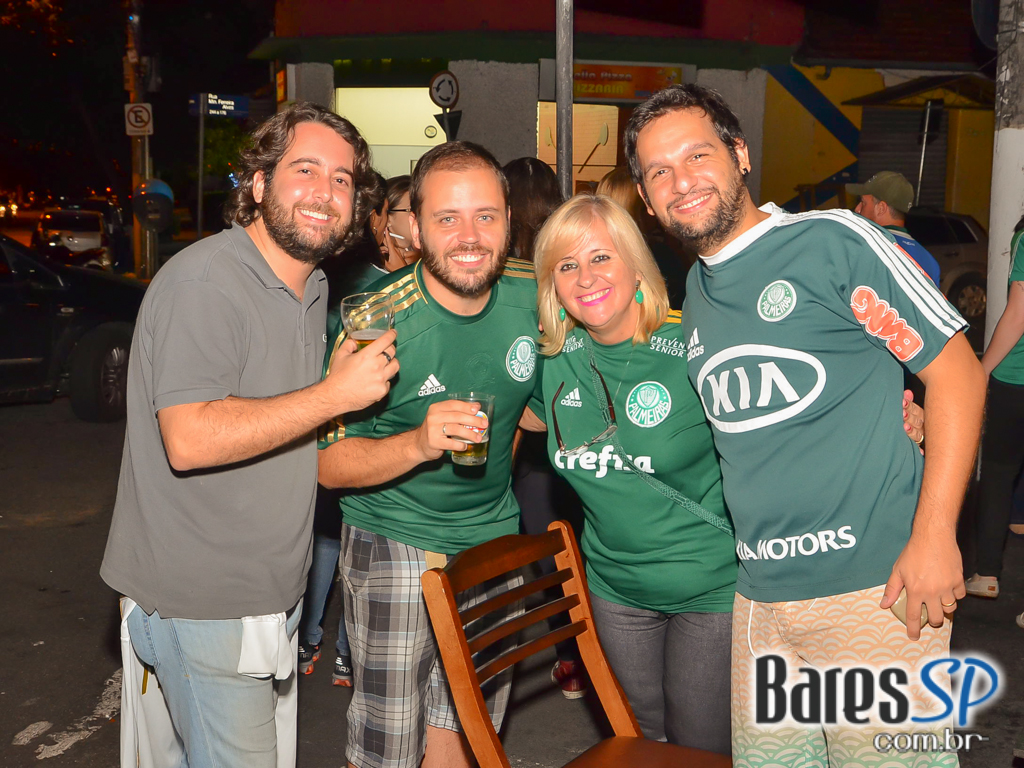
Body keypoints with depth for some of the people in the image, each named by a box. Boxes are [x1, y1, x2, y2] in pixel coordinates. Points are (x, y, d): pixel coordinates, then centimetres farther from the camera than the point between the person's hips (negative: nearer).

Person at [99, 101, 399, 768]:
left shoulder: (312, 288, 11)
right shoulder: (204, 281, -19)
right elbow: (190, 440, -29)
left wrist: (356, 372, 6)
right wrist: (336, 394, -25)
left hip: (269, 590, 9)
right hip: (202, 603, -9)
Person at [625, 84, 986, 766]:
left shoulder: (832, 241, -7)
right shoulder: (694, 294, 13)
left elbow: (957, 370, -8)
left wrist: (934, 535, -14)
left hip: (875, 583, -6)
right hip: (761, 595, 6)